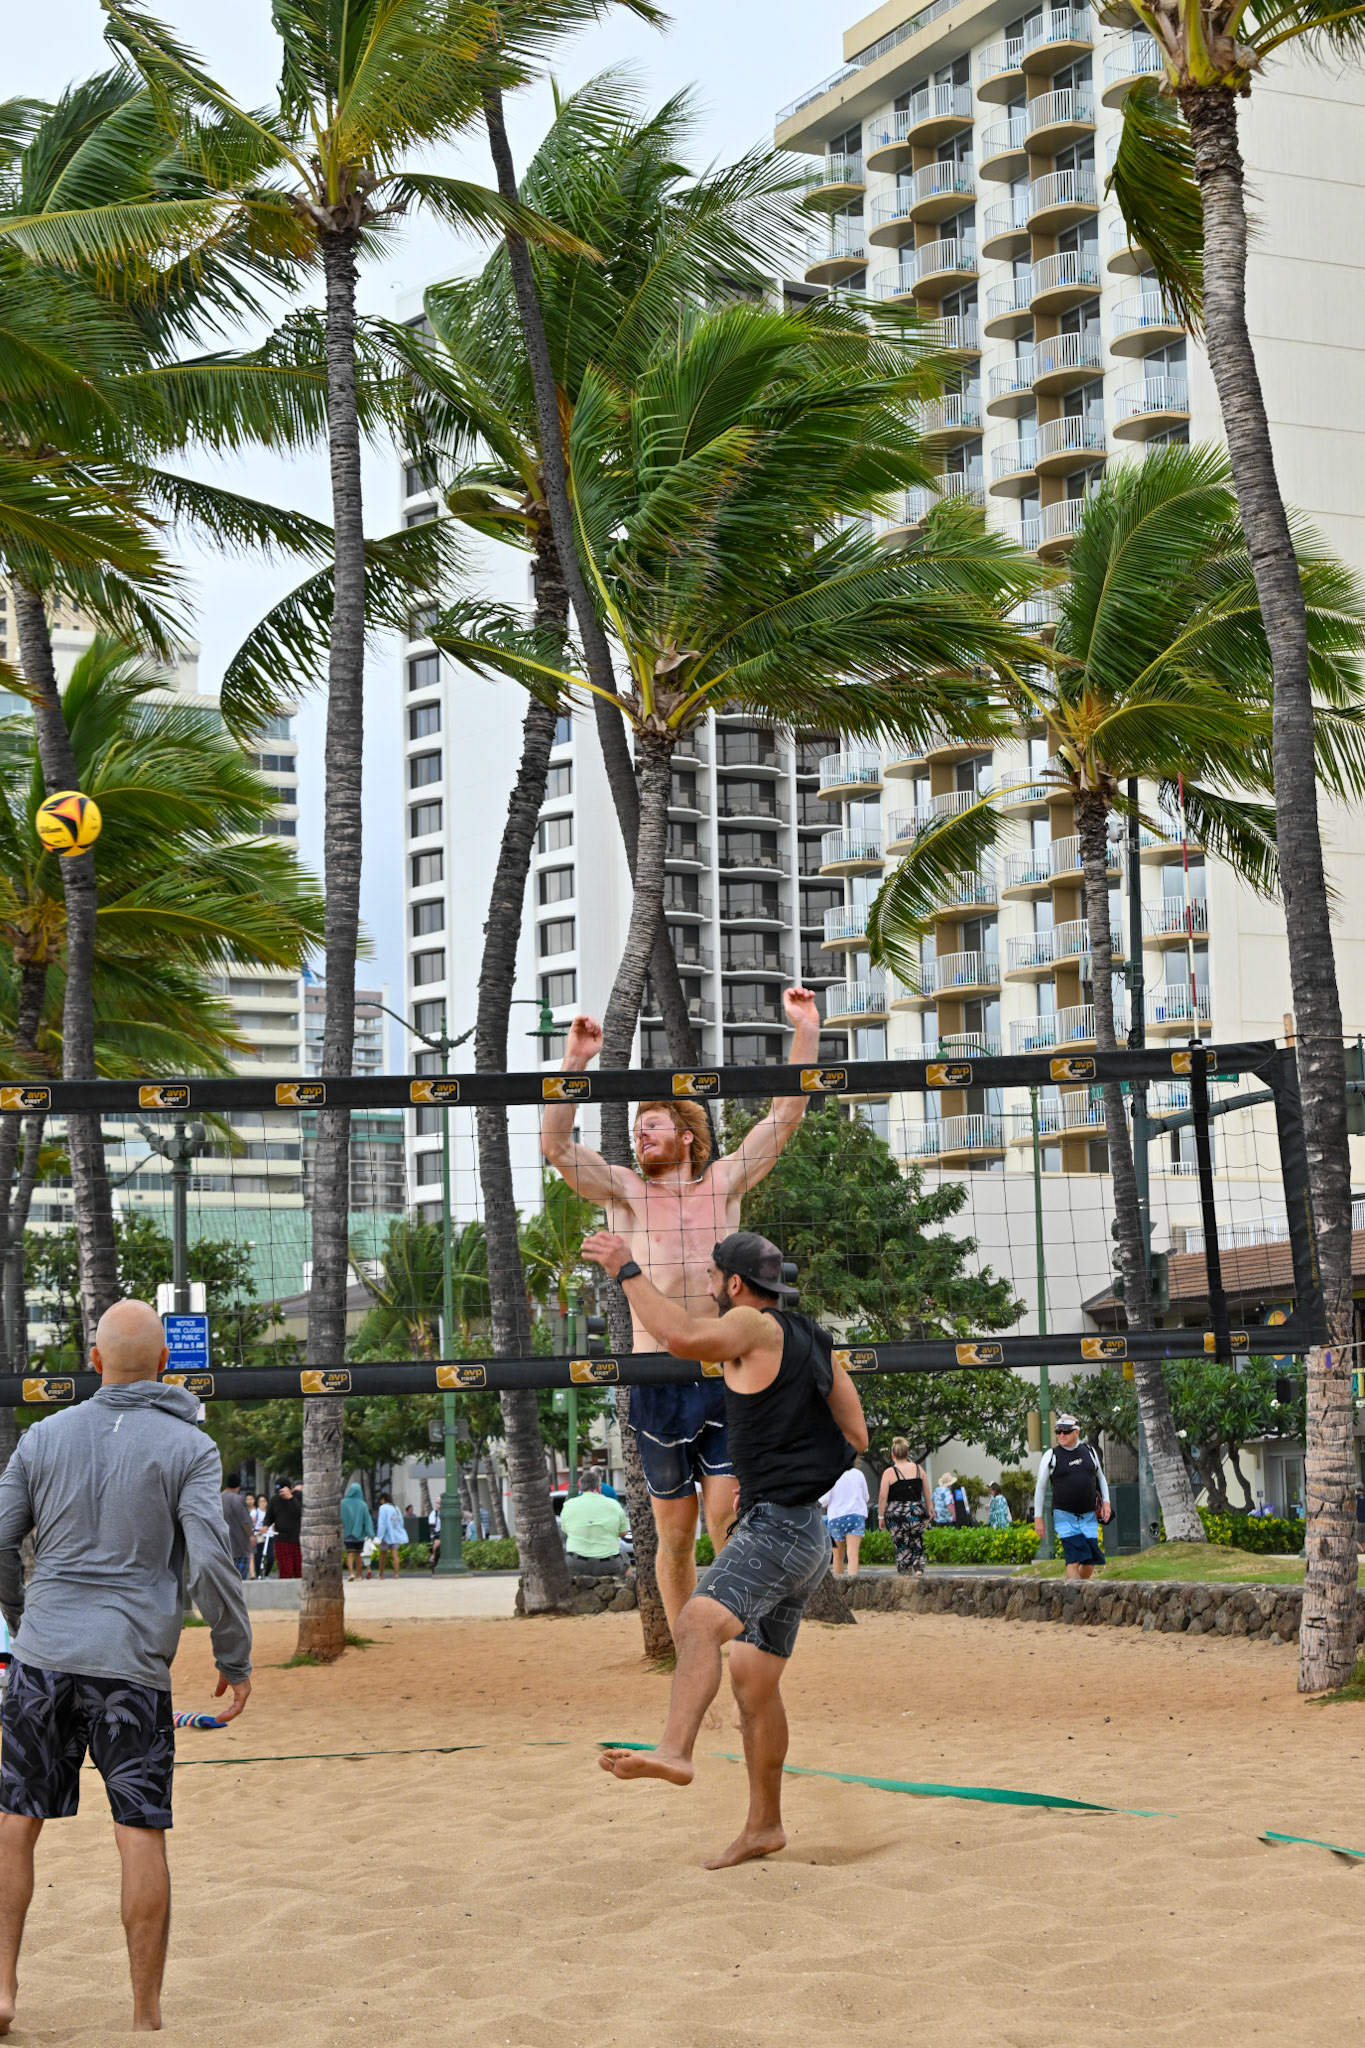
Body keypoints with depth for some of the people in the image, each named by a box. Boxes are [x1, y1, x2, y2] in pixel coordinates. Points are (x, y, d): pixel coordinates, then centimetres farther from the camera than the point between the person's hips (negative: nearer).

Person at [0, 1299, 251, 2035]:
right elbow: (211, 1563, -10)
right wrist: (235, 1659, 1)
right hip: (132, 1667, -2)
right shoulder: (189, 1447, -3)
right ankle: (146, 2017, 5)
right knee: (142, 1836, 2)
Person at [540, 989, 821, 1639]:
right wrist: (575, 1061, -14)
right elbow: (556, 1145, -5)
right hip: (658, 1382, 0)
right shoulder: (626, 1191, 7)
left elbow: (785, 1116, 8)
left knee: (728, 1521, -9)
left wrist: (806, 1031, 0)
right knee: (675, 1534, 6)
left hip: (726, 1374, 0)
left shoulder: (723, 1182, 10)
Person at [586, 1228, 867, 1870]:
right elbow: (854, 1439, 22)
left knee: (699, 1622, -33)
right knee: (753, 1680, 16)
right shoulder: (813, 1340, 18)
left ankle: (674, 1752, -56)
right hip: (802, 1533, 10)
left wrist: (627, 1271, -17)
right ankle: (764, 1825, 25)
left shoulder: (757, 1328, -8)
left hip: (776, 1525, -10)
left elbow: (684, 1337, -27)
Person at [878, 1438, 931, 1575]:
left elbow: (882, 1497, -7)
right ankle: (919, 1569, -3)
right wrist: (927, 1513, 18)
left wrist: (881, 1516, 1)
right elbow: (927, 1494, 9)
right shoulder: (919, 1469, 6)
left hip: (896, 1514, -3)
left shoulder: (889, 1472, -4)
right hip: (917, 1513, 3)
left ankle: (904, 1574, 0)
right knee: (917, 1544, 12)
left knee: (902, 1546, 3)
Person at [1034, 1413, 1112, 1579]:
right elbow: (1040, 1487, 5)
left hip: (1089, 1517, 3)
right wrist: (1038, 1517, 2)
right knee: (1074, 1560, -15)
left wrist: (1106, 1501, 8)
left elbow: (1100, 1477, 22)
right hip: (1064, 1516, -3)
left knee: (1090, 1562, 3)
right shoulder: (1051, 1456, -1)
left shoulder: (1089, 1451, 8)